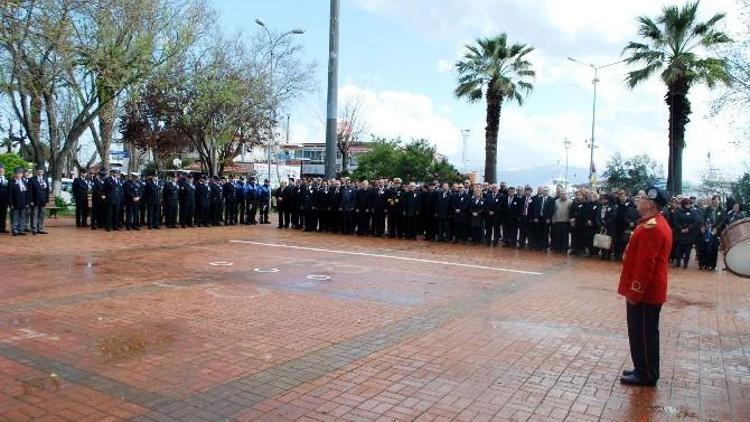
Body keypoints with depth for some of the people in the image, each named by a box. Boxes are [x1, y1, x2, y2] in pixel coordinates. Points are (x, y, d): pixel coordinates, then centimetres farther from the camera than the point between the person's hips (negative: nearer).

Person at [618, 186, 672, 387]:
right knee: (643, 332, 18)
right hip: (648, 291, 10)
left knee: (643, 333, 1)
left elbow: (645, 263, -25)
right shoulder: (655, 223, 11)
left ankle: (646, 375, 12)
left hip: (644, 293, -10)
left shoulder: (651, 227, -23)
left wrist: (634, 292, -20)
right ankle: (644, 369, 28)